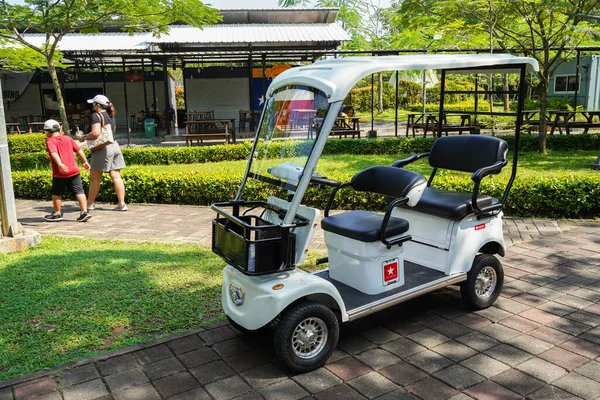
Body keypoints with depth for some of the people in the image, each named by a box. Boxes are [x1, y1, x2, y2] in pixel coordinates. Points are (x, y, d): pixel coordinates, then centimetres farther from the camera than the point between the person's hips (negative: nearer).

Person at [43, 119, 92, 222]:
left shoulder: (50, 141, -3)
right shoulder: (68, 138, 13)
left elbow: (54, 153, -21)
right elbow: (79, 150, 13)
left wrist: (60, 164, -35)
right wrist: (85, 162, 22)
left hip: (59, 172, -4)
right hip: (74, 171, 4)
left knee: (56, 193, 12)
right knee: (79, 191, 1)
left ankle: (57, 214, 22)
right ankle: (85, 212, -7)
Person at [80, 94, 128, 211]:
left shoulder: (96, 115, -10)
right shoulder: (111, 116, 15)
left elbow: (96, 133, -22)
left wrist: (84, 137, -6)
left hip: (103, 149, -7)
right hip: (114, 146, 8)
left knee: (95, 178, 5)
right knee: (116, 176, 4)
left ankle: (90, 203, 15)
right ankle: (121, 203, 1)